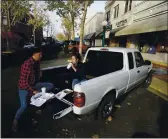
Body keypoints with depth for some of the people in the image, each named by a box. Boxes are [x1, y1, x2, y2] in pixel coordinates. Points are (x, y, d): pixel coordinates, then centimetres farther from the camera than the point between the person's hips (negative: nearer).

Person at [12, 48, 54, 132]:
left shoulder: (37, 62, -4)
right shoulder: (27, 65, -27)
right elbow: (24, 81, -25)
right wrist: (33, 91, -23)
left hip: (34, 84, 7)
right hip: (24, 87, -7)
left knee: (51, 86, -3)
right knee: (24, 106, -20)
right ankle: (15, 121, 8)